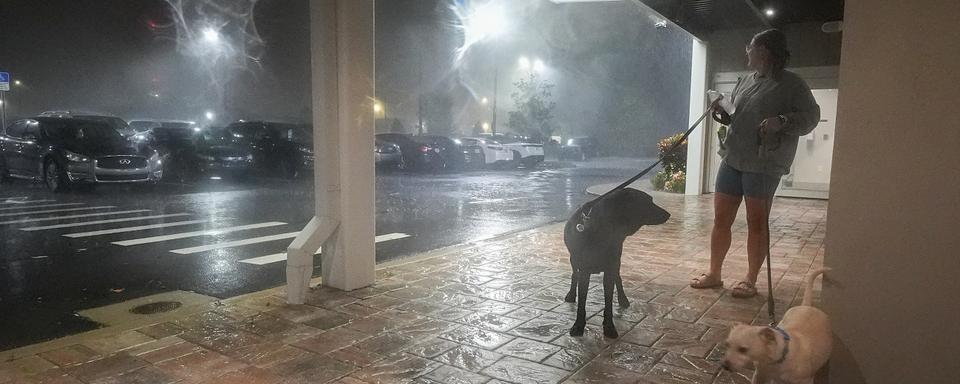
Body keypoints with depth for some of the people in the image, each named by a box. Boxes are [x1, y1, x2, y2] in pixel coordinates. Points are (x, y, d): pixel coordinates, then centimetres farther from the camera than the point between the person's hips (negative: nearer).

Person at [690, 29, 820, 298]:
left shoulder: (791, 83, -3)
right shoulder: (745, 81, 17)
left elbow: (811, 116, -7)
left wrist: (781, 121, -24)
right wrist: (723, 115, 4)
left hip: (764, 164, -6)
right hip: (732, 159, 6)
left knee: (757, 223, 2)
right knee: (721, 219, 7)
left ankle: (750, 280, 14)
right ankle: (714, 274, 18)